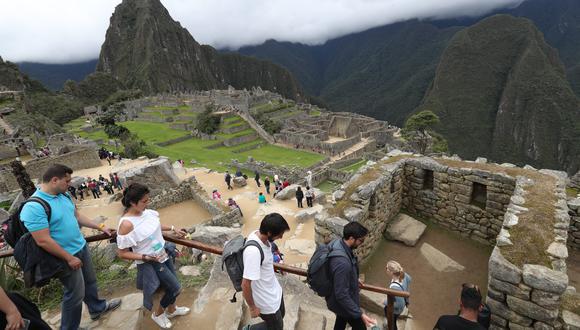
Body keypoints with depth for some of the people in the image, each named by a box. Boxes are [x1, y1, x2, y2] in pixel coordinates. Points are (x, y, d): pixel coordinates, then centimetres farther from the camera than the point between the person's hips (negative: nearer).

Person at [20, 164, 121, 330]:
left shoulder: (63, 195, -1)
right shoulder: (33, 207, -26)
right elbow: (43, 241, -26)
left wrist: (100, 227, 12)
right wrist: (69, 258, -19)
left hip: (82, 247, 8)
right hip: (66, 257, -8)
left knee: (90, 281, 25)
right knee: (76, 294, 8)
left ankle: (97, 308, 47)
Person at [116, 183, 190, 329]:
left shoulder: (147, 211, -9)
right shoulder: (127, 224, -29)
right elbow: (122, 253, -20)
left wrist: (173, 229, 9)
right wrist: (146, 257, -26)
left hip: (163, 254, 7)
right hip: (150, 263, -7)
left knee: (171, 285, 20)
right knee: (175, 288, 3)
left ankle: (171, 310, 49)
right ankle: (157, 314, 32)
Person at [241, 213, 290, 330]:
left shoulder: (260, 234, -14)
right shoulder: (253, 251, -39)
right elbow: (245, 284, -30)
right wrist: (252, 307, -17)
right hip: (266, 301, -7)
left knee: (280, 315, 29)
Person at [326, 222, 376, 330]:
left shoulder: (336, 243, -14)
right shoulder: (342, 262, -42)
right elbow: (342, 295, -33)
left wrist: (354, 281, 19)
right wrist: (360, 314, -28)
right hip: (343, 303, -8)